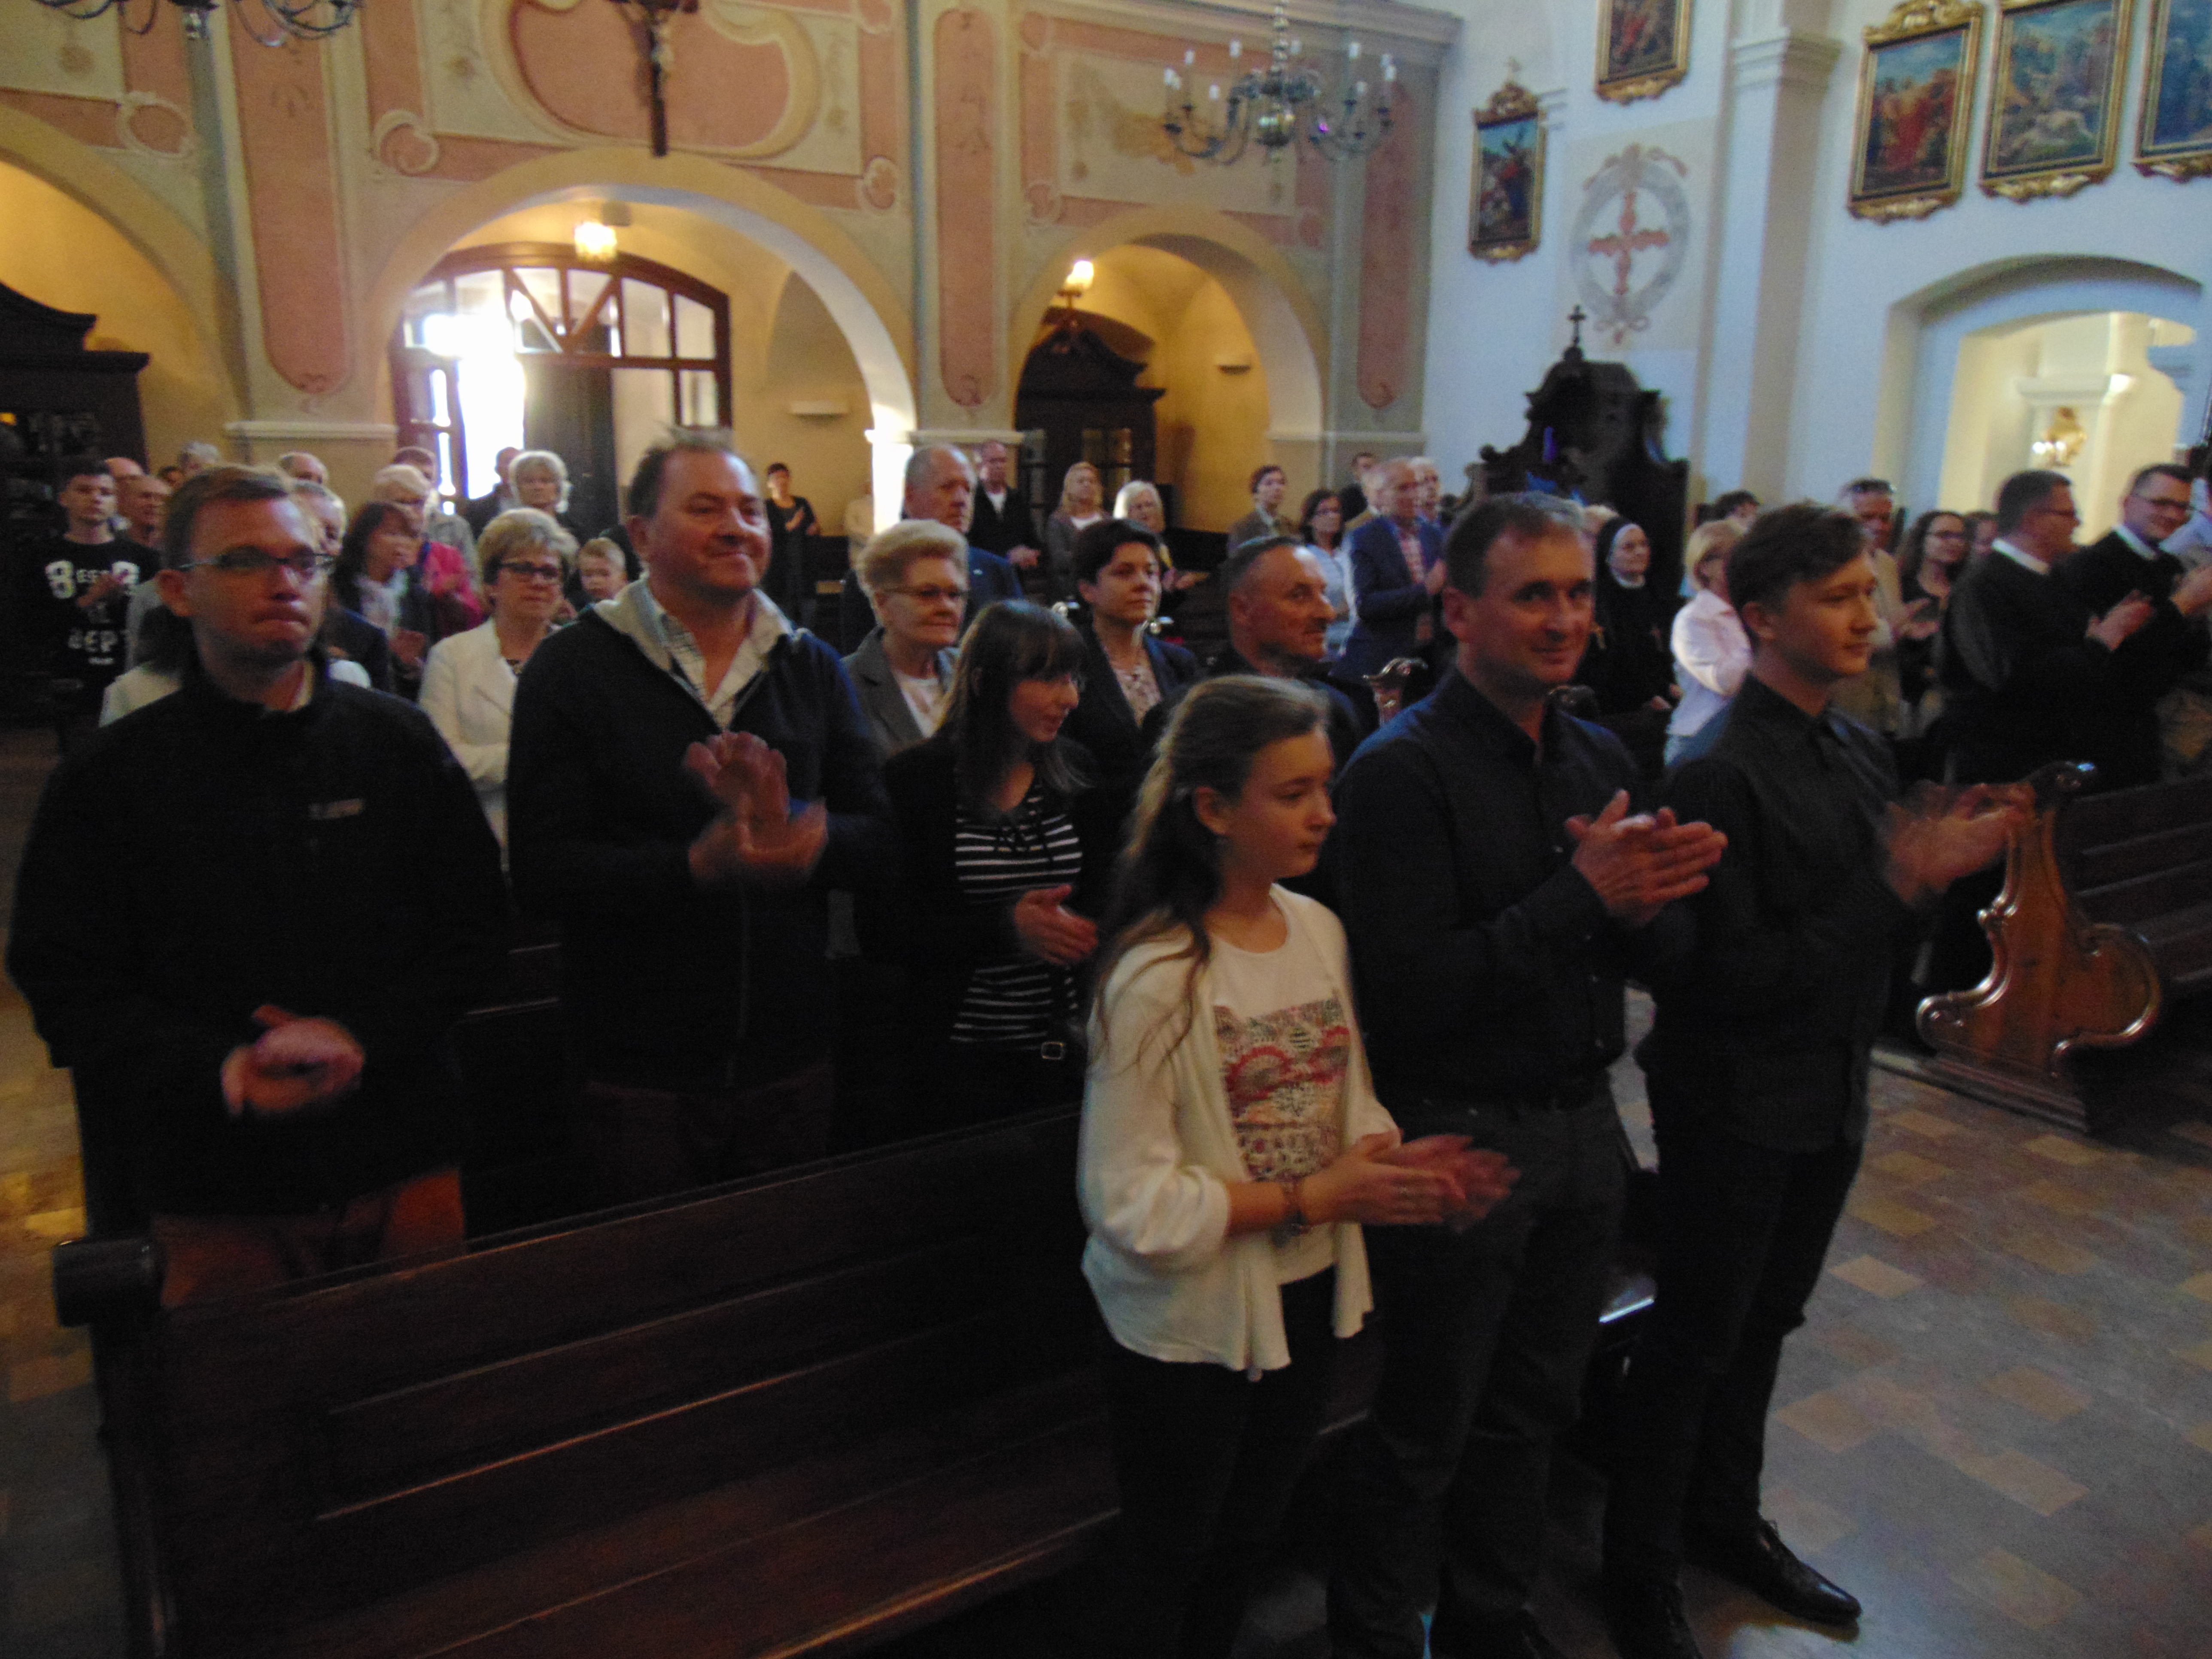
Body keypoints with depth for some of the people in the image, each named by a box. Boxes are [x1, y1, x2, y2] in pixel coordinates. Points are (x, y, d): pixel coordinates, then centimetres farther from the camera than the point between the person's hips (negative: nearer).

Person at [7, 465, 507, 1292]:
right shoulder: (111, 776, 2)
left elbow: (477, 930, 3)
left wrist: (362, 1035, -12)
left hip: (405, 1167, 1)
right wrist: (216, 1069, -17)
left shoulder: (399, 742, 4)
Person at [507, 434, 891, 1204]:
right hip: (638, 1074, -3)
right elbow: (541, 872, -13)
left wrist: (793, 829, -20)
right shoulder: (573, 668, -5)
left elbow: (875, 837, 2)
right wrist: (695, 866, -28)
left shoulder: (811, 666, 8)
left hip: (791, 1061, 4)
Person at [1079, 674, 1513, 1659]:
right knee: (1167, 1554, 17)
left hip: (1307, 1294, 6)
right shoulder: (1159, 978, -23)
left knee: (1248, 1538, 26)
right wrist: (1315, 1198, -22)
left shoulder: (1320, 930, -2)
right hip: (1190, 1320, -6)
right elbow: (1132, 1201, -22)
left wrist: (1396, 1163, -12)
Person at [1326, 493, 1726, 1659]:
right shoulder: (1402, 771, -17)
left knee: (1533, 1408, 22)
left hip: (1583, 1126, 7)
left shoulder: (1602, 760, 6)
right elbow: (1409, 998, -24)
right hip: (1460, 1138, -7)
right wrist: (1581, 896, -26)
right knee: (1425, 1430, 10)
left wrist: (1644, 909, -17)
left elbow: (1663, 958, 7)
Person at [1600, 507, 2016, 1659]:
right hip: (1735, 1107, -8)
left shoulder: (1859, 753, 5)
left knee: (1764, 1319, 22)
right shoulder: (1719, 768, -21)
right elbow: (1732, 970, -24)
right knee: (1695, 1338, 7)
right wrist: (1898, 887, -24)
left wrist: (1939, 864, -8)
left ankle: (1725, 1521, 43)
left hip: (1830, 1094, 8)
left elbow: (1859, 931, 9)